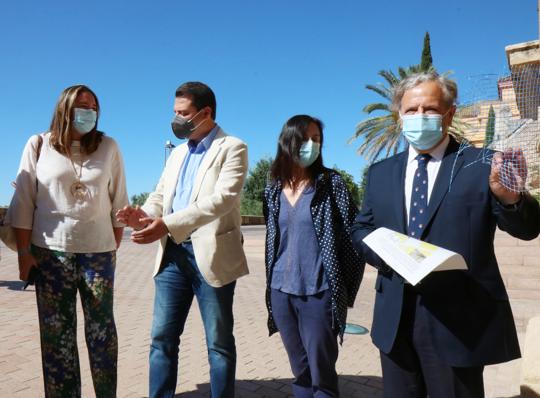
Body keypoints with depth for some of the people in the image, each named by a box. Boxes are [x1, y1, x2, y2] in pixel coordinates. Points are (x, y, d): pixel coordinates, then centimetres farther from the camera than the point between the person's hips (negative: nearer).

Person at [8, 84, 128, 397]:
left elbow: (118, 201, 7)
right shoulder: (39, 145, 4)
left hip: (99, 251, 0)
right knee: (56, 332, 7)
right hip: (51, 252, 0)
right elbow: (23, 201, 3)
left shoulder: (108, 147, 5)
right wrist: (24, 251, -1)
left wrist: (115, 247, 6)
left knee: (101, 330, 5)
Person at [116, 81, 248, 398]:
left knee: (219, 342, 6)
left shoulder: (232, 148, -4)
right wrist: (146, 214, -9)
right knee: (162, 336, 9)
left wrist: (168, 224, -27)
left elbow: (223, 198, -18)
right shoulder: (178, 153, 19)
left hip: (211, 254, -6)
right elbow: (160, 195, 16)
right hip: (173, 253, 6)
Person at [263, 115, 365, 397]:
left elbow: (352, 236, -7)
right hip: (281, 293, 4)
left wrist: (346, 290, -7)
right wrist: (271, 286, 13)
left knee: (322, 375, 5)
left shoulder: (331, 183, -5)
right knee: (300, 372, 16)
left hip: (319, 294, -4)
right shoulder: (274, 189, 7)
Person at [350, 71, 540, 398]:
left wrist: (509, 197, -32)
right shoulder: (381, 172, 7)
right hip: (395, 318, 4)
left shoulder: (482, 165, -4)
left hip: (459, 320, -3)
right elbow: (361, 229, 10)